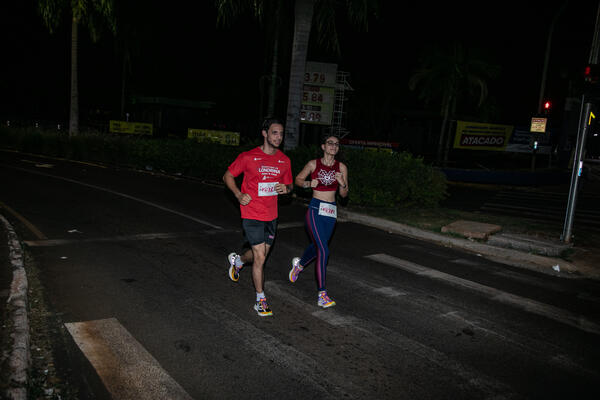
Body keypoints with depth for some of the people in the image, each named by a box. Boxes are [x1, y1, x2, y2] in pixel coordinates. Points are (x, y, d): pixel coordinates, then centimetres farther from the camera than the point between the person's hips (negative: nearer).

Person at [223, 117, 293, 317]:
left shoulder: (284, 160, 4)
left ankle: (237, 260, 51)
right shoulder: (248, 157, -9)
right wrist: (239, 195, -14)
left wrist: (286, 188, -8)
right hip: (252, 215, -5)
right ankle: (261, 300, 10)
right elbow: (228, 176, 1)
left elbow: (289, 184, 17)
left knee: (260, 254, 18)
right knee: (260, 257, -7)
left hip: (271, 215, 5)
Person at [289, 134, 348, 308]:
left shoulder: (341, 167, 4)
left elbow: (344, 194, 7)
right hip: (315, 209, -4)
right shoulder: (313, 164, -2)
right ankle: (322, 294, -9)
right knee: (323, 250, -15)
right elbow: (297, 179, 11)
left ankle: (300, 263, 54)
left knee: (317, 247, 20)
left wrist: (342, 184, -13)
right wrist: (308, 184, -9)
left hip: (331, 212, 4)